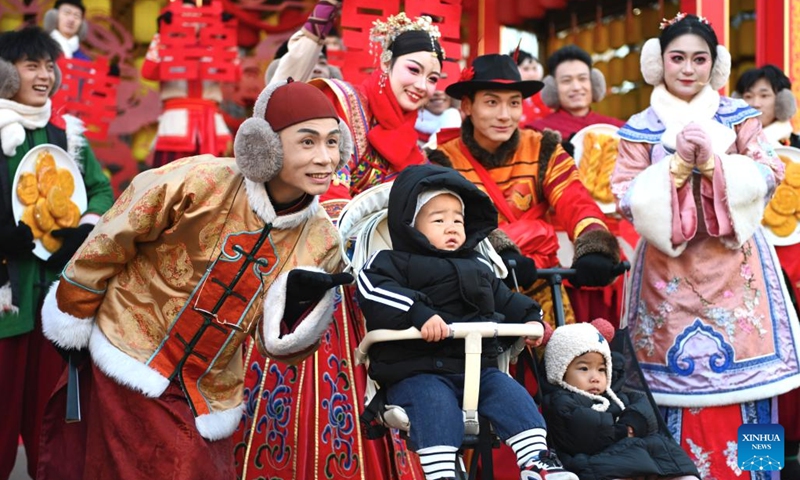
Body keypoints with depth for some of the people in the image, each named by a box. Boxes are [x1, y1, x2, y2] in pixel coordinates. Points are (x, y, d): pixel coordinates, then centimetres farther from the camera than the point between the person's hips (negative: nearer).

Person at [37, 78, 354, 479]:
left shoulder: (321, 241, -7)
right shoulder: (201, 183, -19)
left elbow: (277, 342, -1)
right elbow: (107, 246, -6)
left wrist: (299, 305, -21)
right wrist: (72, 319, 3)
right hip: (128, 371, -3)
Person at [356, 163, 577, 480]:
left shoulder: (478, 267, 26)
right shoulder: (393, 263, 3)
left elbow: (505, 299, 33)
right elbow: (374, 292, -17)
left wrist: (530, 318, 11)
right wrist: (418, 313, -31)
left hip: (478, 366, 6)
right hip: (419, 372, -6)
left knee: (511, 394, -11)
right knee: (435, 404, -33)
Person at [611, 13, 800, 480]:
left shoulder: (739, 116, 6)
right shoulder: (640, 128, 4)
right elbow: (628, 199, -3)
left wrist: (712, 162, -15)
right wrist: (679, 164, -13)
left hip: (734, 261, 0)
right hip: (670, 266, 0)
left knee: (739, 364, -3)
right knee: (680, 371, -1)